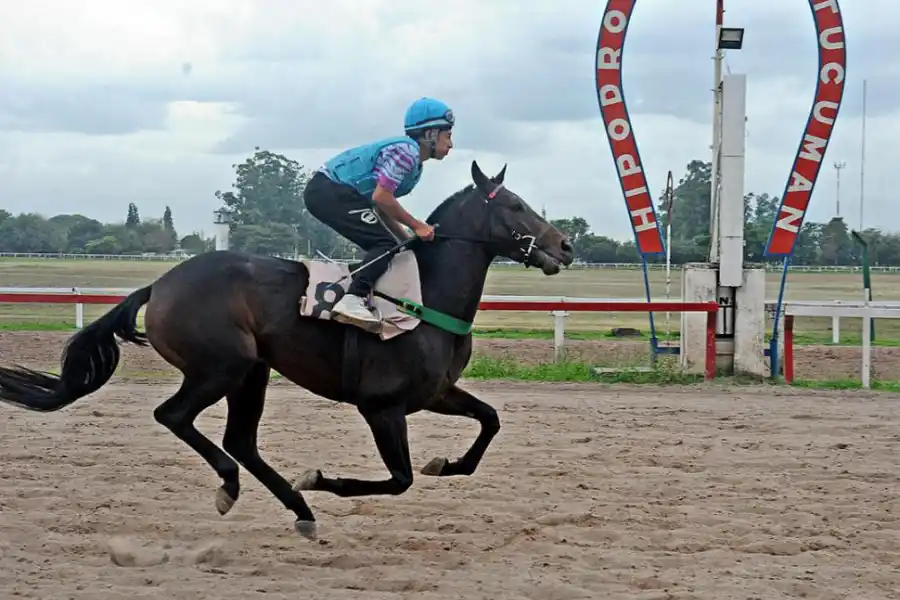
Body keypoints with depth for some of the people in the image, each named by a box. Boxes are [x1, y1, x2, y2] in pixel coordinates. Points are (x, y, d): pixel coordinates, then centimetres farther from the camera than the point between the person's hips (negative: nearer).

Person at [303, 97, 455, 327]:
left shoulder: (414, 164, 19)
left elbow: (383, 210, 18)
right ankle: (353, 300, -29)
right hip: (329, 191, -11)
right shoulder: (407, 150, -13)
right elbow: (380, 197, -21)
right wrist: (416, 226, -12)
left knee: (382, 247, 13)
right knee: (385, 243, -16)